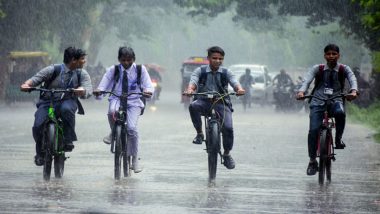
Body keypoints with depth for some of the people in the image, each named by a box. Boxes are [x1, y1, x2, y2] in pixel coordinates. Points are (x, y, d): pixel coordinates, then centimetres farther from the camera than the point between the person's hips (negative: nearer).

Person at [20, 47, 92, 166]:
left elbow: (88, 90, -11)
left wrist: (81, 90, -36)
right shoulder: (53, 70, -7)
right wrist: (27, 84, -33)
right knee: (38, 126, -22)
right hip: (47, 102, -1)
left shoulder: (82, 74, 2)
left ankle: (68, 141, -23)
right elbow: (37, 78, -10)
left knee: (66, 108, -37)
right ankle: (40, 153, 5)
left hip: (67, 101, 1)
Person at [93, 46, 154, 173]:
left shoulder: (140, 69, 1)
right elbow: (104, 83, -2)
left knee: (132, 128, -19)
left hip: (133, 101, -1)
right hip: (117, 98, 1)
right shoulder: (113, 70, 2)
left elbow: (148, 84, -3)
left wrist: (148, 91, -27)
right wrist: (99, 90, -25)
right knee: (112, 111, -36)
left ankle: (135, 159, -1)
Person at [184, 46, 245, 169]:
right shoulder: (200, 71, 3)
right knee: (193, 106, -35)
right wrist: (190, 89, -39)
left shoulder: (226, 73, 5)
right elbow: (193, 81, -14)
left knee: (228, 128, -19)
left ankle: (227, 155, 4)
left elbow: (234, 82, -12)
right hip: (204, 101, 0)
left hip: (221, 103, 0)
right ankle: (199, 133, -14)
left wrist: (239, 89, -36)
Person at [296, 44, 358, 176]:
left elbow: (352, 79, -11)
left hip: (335, 101, -1)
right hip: (318, 102, 1)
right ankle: (312, 161, -2)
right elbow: (307, 80, -9)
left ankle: (338, 139, -13)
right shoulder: (317, 69, 7)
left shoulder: (344, 69, 8)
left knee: (340, 112, -37)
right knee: (313, 130, -16)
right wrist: (301, 91, -32)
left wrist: (353, 91, -34)